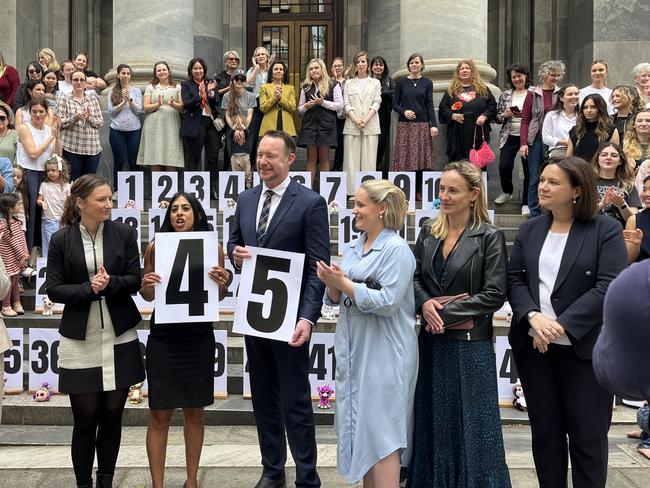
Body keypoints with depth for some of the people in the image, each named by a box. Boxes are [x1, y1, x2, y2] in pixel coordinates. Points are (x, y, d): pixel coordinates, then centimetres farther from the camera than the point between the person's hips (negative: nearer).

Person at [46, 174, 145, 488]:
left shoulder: (124, 233, 0)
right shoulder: (61, 240, -2)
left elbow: (135, 281, -1)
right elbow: (53, 289, -4)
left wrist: (110, 283, -19)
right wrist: (88, 289, -18)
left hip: (119, 338, 1)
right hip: (80, 341, -1)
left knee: (112, 415, 9)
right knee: (85, 419, 3)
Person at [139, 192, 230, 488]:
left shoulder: (212, 247, -1)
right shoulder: (156, 247, -3)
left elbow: (219, 296, 8)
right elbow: (147, 295, 6)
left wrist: (222, 282, -13)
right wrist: (146, 285, -16)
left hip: (199, 338, 1)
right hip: (163, 338, -1)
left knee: (194, 412, 13)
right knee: (160, 414, 1)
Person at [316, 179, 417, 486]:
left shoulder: (396, 249, -11)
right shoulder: (353, 248, 11)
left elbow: (388, 302, -20)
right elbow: (337, 299, 13)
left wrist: (344, 283, -18)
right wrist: (332, 283, -8)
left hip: (383, 353, -8)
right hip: (353, 348, 8)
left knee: (381, 432, -4)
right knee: (359, 427, 14)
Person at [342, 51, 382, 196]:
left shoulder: (375, 83, 13)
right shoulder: (349, 83, 15)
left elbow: (376, 103, 3)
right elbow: (346, 104, 5)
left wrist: (366, 120, -11)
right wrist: (356, 120, -11)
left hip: (371, 126, -1)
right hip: (352, 126, 1)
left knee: (369, 160, -4)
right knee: (352, 160, -3)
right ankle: (352, 192, -2)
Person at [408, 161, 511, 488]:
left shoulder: (489, 237, -8)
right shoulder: (429, 232, 7)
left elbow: (494, 295, -12)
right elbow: (414, 277, 11)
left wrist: (446, 313, -15)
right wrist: (424, 303, -10)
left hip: (470, 342, -5)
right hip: (432, 340, 5)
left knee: (470, 422, 4)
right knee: (432, 418, 14)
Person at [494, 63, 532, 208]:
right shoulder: (505, 94, 9)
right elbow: (497, 117, 12)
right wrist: (504, 115, -8)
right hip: (510, 136, 2)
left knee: (529, 169, 0)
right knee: (504, 166, -8)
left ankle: (526, 203, 13)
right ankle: (507, 191, 23)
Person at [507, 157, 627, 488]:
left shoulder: (605, 230, -5)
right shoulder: (530, 230, 10)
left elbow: (608, 286, -14)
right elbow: (514, 279, 4)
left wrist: (562, 325, -20)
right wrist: (533, 317, -15)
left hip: (584, 348, -4)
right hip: (533, 346, 4)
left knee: (588, 435, 4)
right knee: (545, 432, 12)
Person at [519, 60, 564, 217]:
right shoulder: (533, 94, 3)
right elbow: (525, 120, 3)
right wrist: (523, 143, -6)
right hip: (536, 141, -1)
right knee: (535, 179, 2)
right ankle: (535, 214, 10)